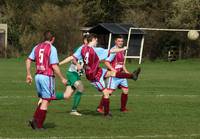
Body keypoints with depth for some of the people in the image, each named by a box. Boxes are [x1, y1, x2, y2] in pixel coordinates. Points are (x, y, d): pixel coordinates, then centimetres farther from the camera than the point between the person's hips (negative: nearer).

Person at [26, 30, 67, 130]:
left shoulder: (37, 47, 9)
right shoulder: (52, 49, -11)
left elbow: (28, 60, 8)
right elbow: (54, 66, -15)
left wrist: (28, 75, 15)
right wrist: (62, 79, -7)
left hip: (38, 76, 7)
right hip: (47, 77, -7)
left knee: (44, 99, 18)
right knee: (46, 101, 1)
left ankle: (35, 120, 6)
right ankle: (38, 125, -1)